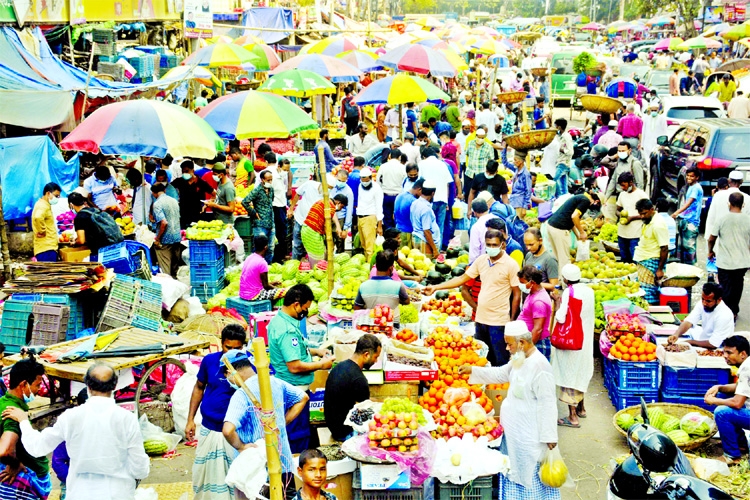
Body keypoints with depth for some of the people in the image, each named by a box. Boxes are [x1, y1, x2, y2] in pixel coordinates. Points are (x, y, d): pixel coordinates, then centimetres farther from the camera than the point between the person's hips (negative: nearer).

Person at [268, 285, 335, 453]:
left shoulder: (279, 319, 6)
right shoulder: (288, 330, -26)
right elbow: (295, 366, -28)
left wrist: (314, 351, 11)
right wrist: (321, 365, -15)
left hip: (286, 389, 10)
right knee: (298, 436, 0)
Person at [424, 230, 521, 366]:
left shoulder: (511, 265, -11)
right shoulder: (481, 260, 4)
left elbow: (517, 294, -9)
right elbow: (462, 278, 9)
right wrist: (435, 287, 3)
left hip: (499, 322, -6)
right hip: (481, 319, 6)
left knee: (500, 362, 2)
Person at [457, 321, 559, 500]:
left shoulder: (539, 366, -26)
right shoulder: (519, 359, 3)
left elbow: (547, 404, -24)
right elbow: (500, 374, 20)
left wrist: (548, 436, -21)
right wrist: (473, 370, 12)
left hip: (530, 434, -9)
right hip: (515, 429, 9)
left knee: (531, 471, 6)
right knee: (516, 469, 22)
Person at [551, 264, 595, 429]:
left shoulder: (568, 292, -19)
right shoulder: (589, 290, 3)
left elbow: (561, 318, -25)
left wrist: (558, 300, -10)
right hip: (586, 340, 8)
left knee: (569, 374, 0)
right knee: (580, 373, 23)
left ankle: (573, 417, 2)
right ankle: (581, 408, 36)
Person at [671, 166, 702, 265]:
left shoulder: (696, 188, -11)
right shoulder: (689, 187, 17)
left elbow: (689, 202, -23)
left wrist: (677, 212, -34)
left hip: (691, 221, -9)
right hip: (683, 220, 9)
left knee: (689, 246, -9)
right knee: (681, 245, 12)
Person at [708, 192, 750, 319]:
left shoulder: (723, 219, -10)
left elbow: (711, 239, -4)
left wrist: (711, 251, 15)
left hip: (725, 262, -2)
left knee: (726, 288, 9)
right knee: (737, 287, 17)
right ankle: (734, 311, 27)